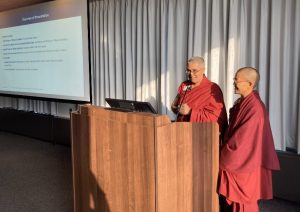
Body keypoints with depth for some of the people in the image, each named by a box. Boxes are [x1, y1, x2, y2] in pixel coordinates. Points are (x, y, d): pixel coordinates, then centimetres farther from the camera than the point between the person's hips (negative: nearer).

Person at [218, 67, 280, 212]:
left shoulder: (254, 108, -23)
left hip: (245, 165, -8)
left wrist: (222, 158, -10)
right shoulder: (243, 102, 6)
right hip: (236, 162, 9)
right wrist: (225, 154, 12)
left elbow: (241, 139, -22)